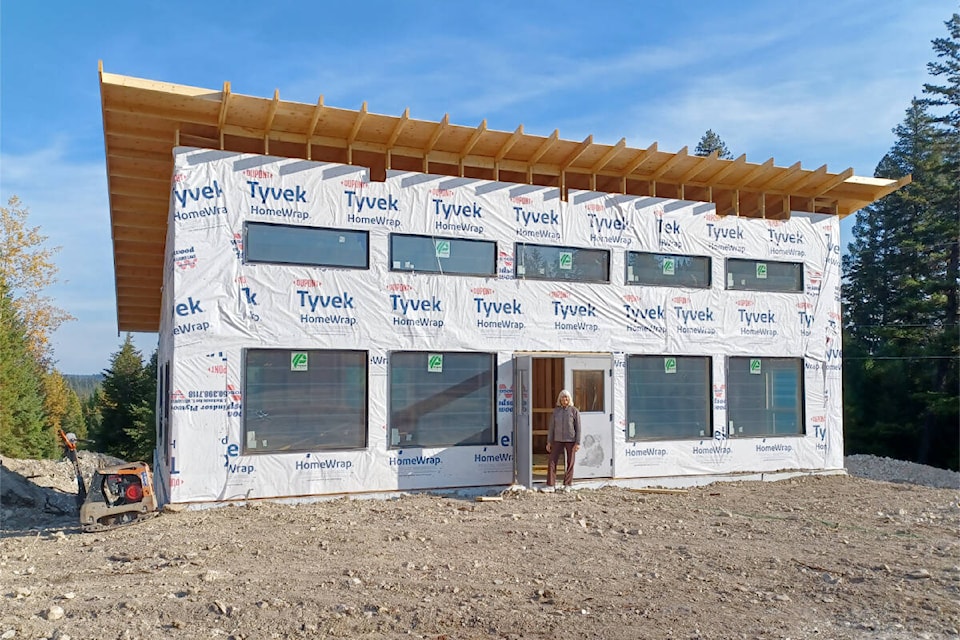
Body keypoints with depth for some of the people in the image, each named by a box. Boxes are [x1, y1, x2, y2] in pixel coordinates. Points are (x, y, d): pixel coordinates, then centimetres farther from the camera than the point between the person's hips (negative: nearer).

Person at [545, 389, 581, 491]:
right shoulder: (556, 411, 6)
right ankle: (550, 485, 1)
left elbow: (578, 428, -4)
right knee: (552, 462, -3)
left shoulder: (574, 411, -3)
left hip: (571, 441, -3)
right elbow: (551, 427, 8)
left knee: (569, 463, 3)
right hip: (558, 440, 3)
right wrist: (549, 442, 3)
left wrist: (578, 443, -9)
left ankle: (567, 485, 15)